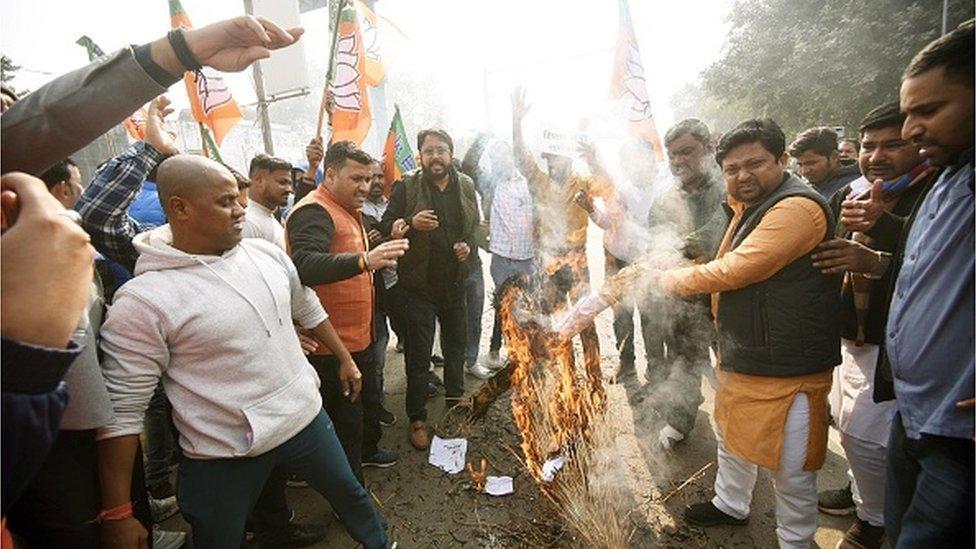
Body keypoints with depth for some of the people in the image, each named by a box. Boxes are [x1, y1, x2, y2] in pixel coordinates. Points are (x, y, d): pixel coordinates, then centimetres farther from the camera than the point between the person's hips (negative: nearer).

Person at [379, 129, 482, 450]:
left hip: (455, 282, 5)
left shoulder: (466, 185, 5)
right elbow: (386, 227, -7)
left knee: (457, 343, 22)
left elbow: (475, 225, 16)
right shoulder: (406, 187, -8)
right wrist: (411, 224, -26)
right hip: (418, 284, -4)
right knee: (418, 355, 4)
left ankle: (455, 396, 45)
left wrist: (469, 245, -3)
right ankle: (417, 419, 20)